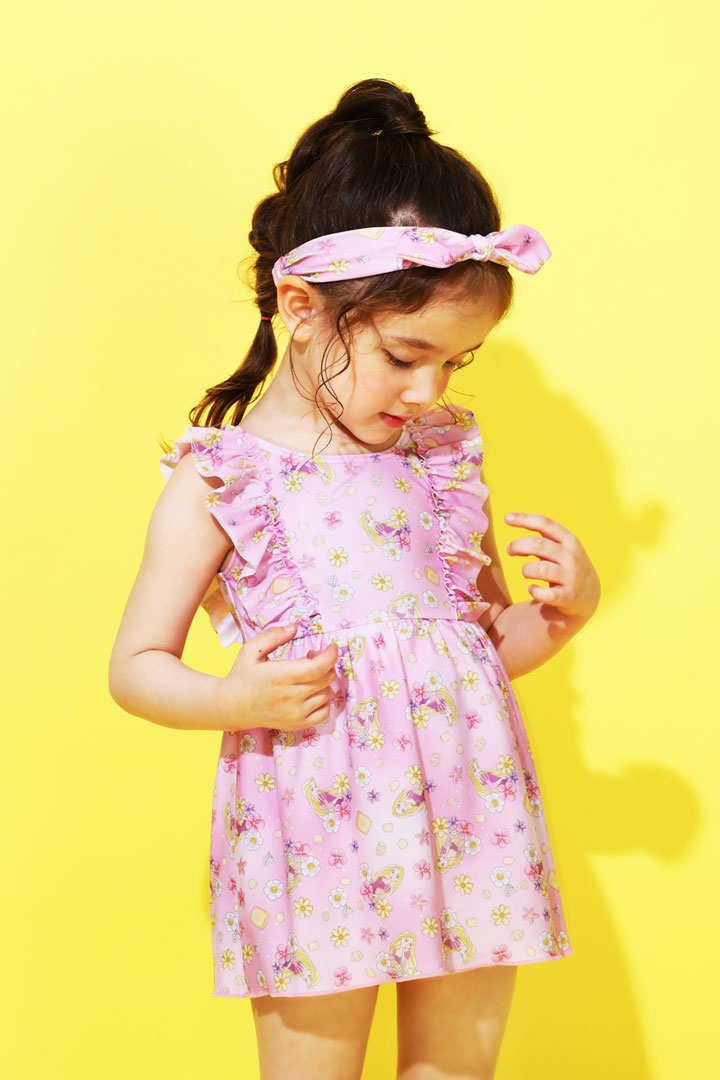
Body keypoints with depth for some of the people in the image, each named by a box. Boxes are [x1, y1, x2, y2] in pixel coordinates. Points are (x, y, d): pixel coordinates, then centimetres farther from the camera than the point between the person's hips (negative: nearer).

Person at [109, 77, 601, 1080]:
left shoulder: (445, 456, 9)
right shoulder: (219, 482, -4)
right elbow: (137, 666, -1)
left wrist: (567, 606, -2)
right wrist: (233, 700, -19)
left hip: (467, 828, 4)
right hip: (317, 846, -4)